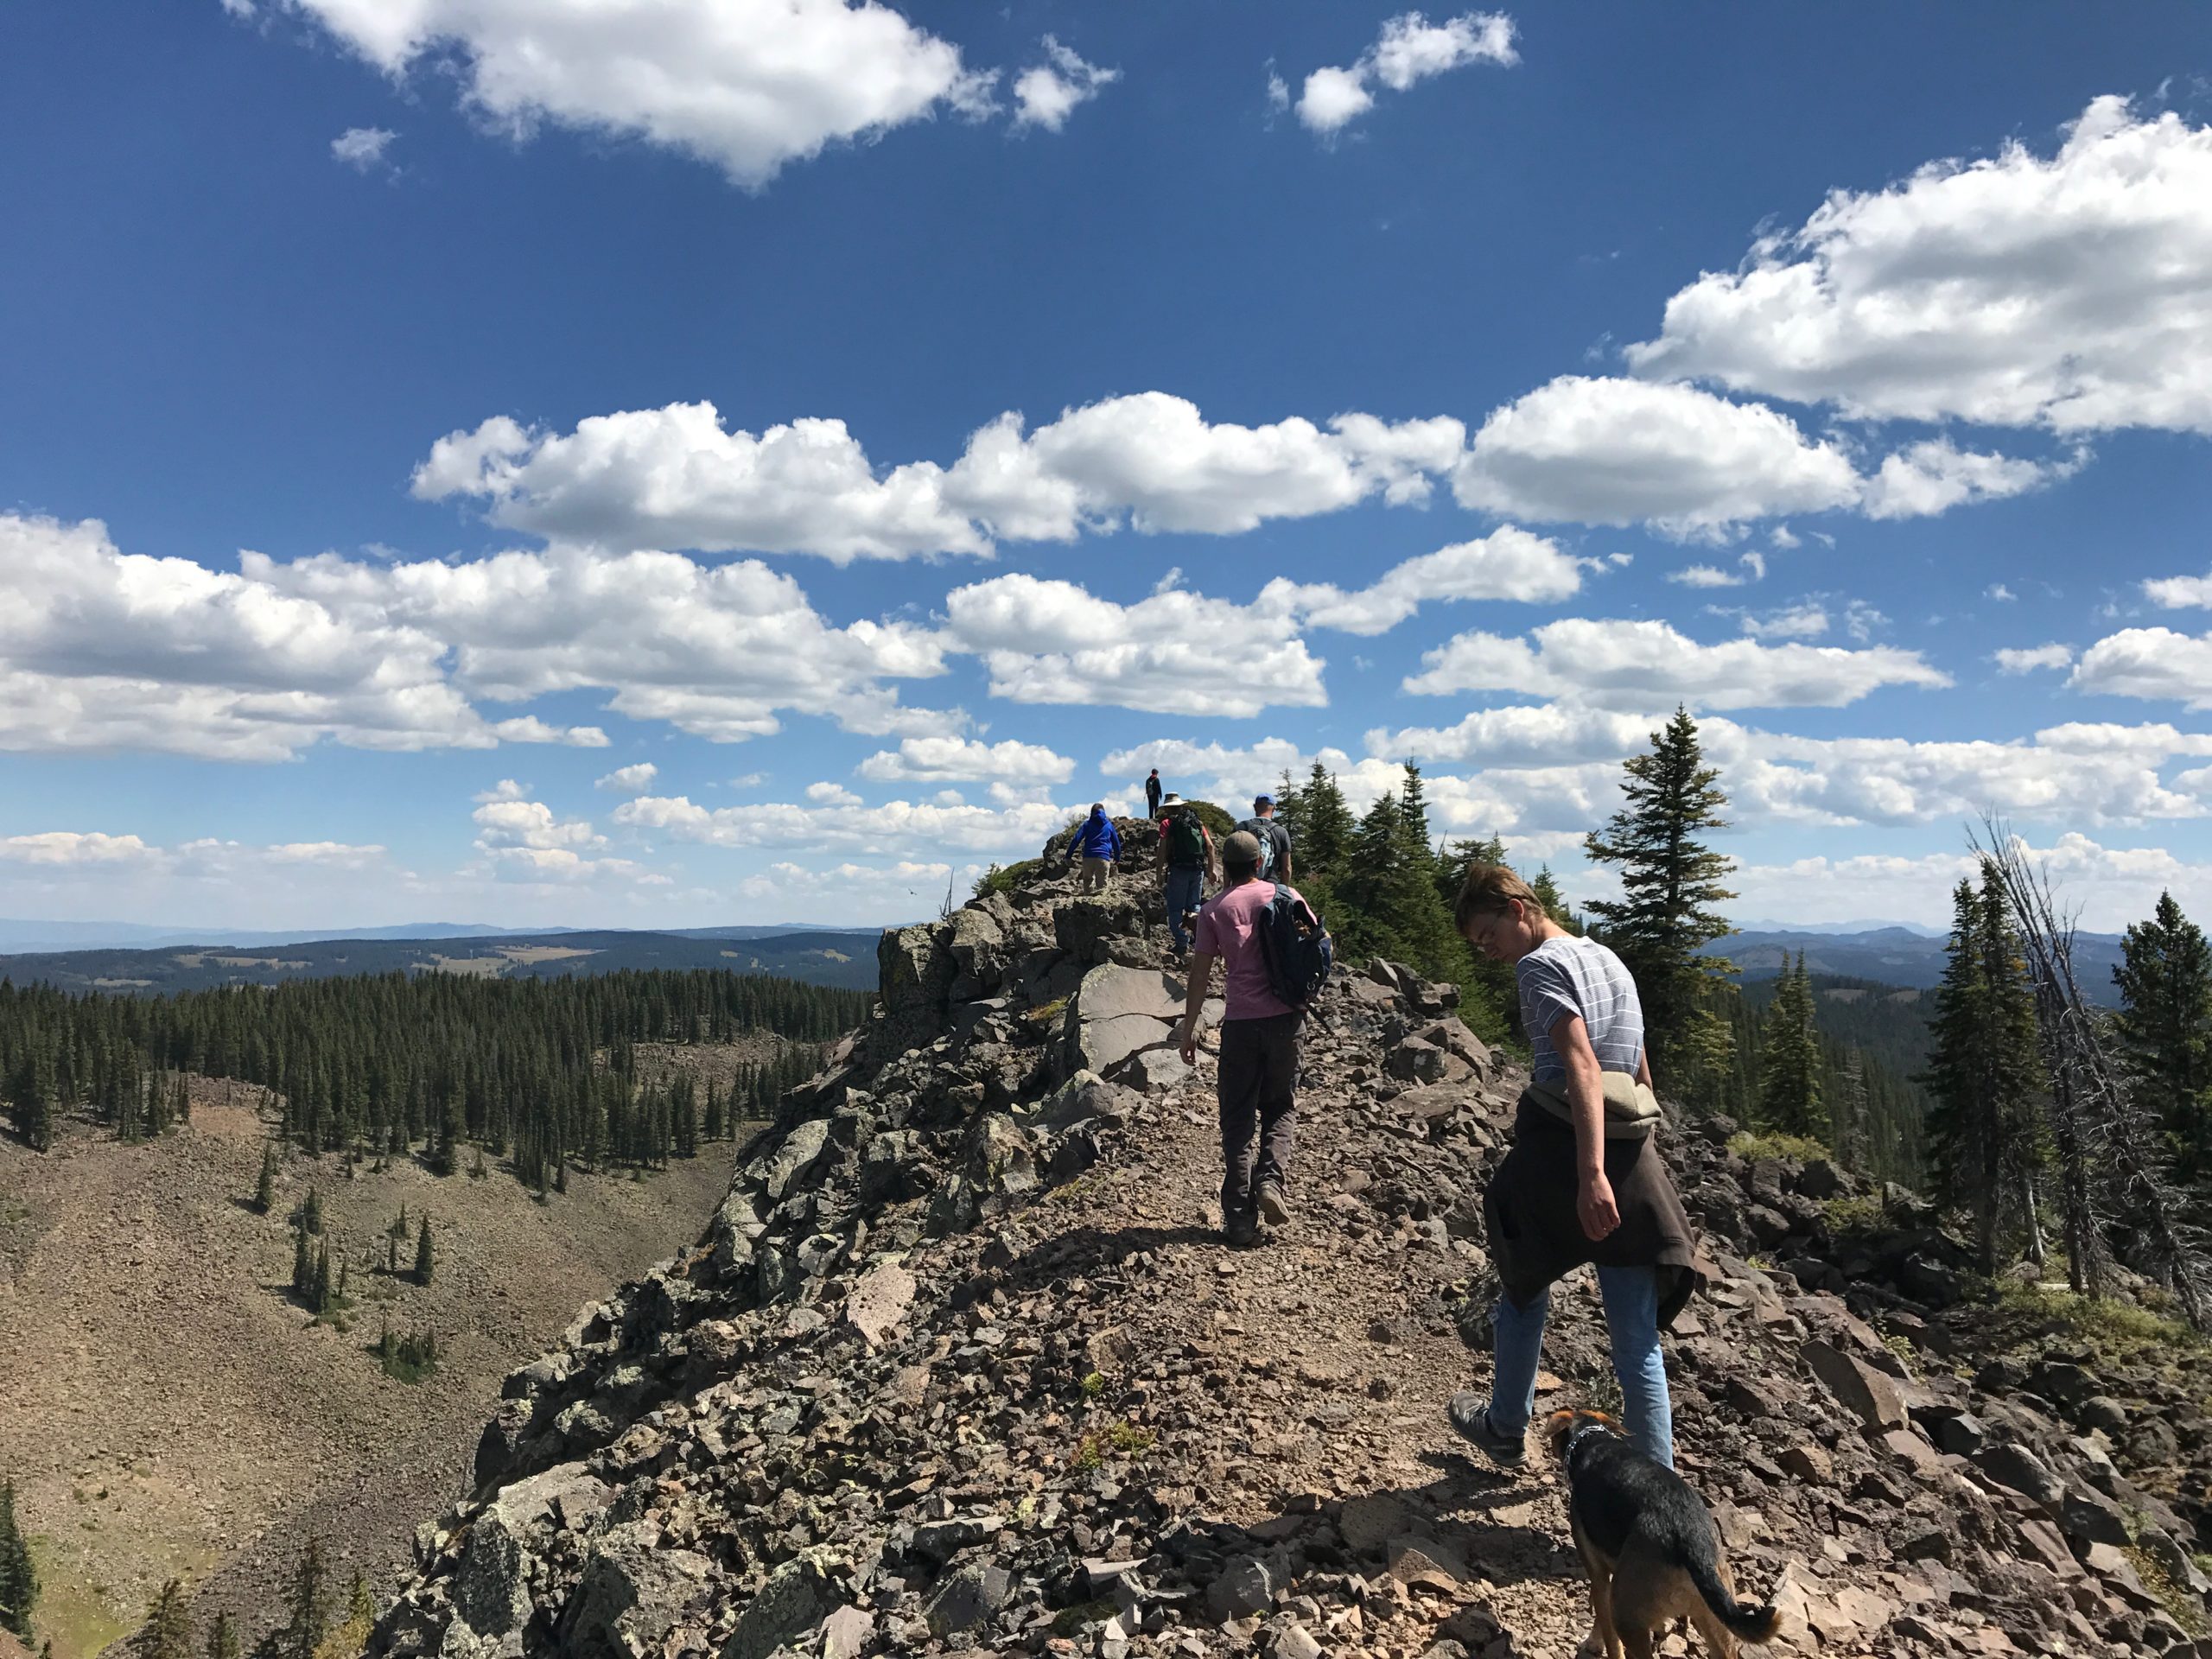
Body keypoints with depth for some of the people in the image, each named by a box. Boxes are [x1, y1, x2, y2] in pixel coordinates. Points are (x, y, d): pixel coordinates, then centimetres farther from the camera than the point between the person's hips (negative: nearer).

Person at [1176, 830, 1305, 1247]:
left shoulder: (1215, 909, 1)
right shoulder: (1285, 897, 4)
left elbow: (1200, 973, -1)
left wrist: (1189, 1029, 4)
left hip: (1240, 1021, -1)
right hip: (1284, 1016, 1)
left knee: (1237, 1119, 6)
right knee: (1281, 1107, 17)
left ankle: (1240, 1220, 3)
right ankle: (1272, 1177, -8)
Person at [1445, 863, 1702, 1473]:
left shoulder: (1540, 965, -8)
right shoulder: (1608, 957, 17)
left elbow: (1581, 1065, -22)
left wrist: (1590, 1173, -30)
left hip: (1560, 1149, -6)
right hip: (1632, 1153, 6)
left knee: (1523, 1291, 19)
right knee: (1638, 1342, 6)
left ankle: (1507, 1432, 36)